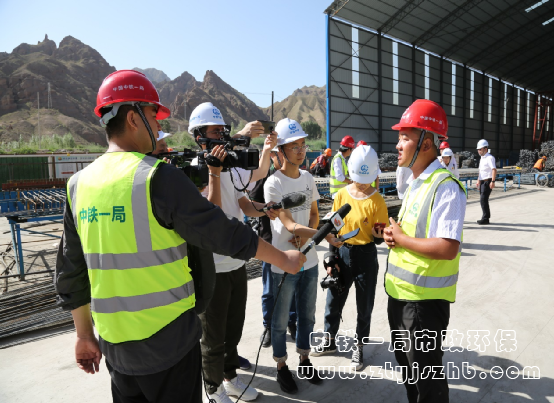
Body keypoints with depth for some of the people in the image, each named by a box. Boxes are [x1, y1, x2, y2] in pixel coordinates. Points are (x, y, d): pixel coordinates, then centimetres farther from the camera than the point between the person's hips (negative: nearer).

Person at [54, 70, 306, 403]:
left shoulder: (79, 184, 1)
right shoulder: (159, 177, -19)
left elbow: (71, 271, 8)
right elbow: (225, 233, -15)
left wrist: (84, 334, 19)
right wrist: (285, 259, -1)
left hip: (114, 343, 6)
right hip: (168, 339, -6)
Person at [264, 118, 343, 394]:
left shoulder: (307, 178, 4)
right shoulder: (273, 183, -16)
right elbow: (290, 225, -22)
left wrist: (305, 235, -9)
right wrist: (327, 237, -31)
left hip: (309, 260, 6)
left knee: (307, 314, 19)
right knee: (281, 320, 11)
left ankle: (304, 361, 39)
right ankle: (282, 367, 32)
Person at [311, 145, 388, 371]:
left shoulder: (377, 200, -9)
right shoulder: (341, 195, -2)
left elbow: (379, 238, -6)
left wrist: (379, 235, -29)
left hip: (366, 256, -2)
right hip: (342, 253, 3)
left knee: (364, 305, 11)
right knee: (334, 301, 14)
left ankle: (358, 347, 32)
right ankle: (329, 340, 37)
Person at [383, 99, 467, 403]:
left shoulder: (445, 187, -22)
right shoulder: (414, 184, 8)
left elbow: (447, 248, -30)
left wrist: (400, 239, -18)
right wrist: (391, 234, -4)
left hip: (425, 299, -9)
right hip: (400, 292, 9)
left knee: (425, 375, 10)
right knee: (406, 361, 25)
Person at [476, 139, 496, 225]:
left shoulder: (490, 158, -13)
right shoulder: (482, 158, 17)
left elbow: (494, 170, -22)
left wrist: (492, 181, -29)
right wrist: (478, 180, 27)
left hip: (487, 182, -9)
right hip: (482, 181, 9)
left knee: (483, 200, -12)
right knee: (483, 200, 11)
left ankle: (485, 218, -7)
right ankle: (486, 217, 18)